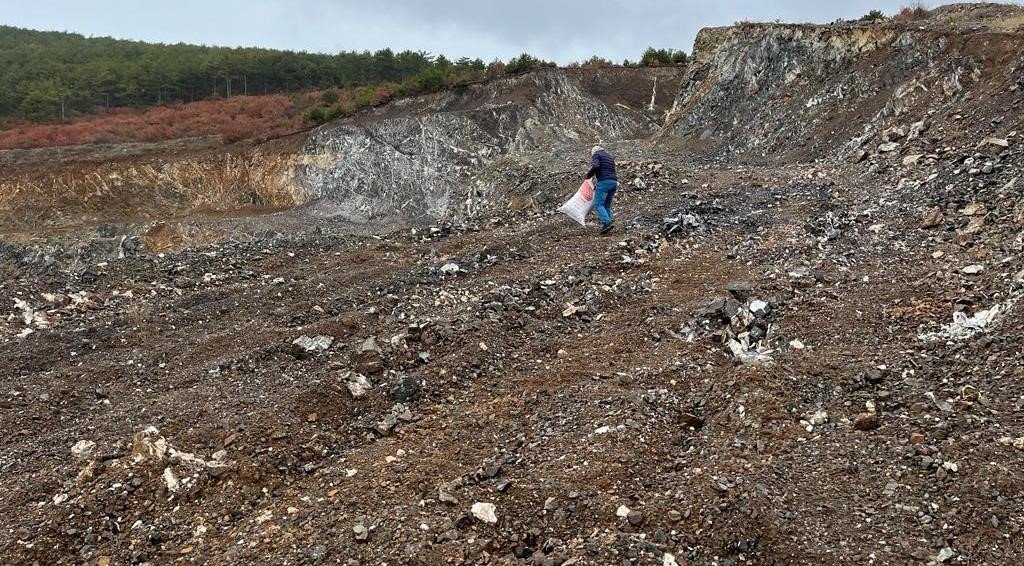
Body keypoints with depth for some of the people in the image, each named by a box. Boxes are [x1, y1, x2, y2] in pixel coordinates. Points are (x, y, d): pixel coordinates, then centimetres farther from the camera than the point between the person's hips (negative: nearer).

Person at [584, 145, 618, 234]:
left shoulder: (596, 154, 6)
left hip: (604, 181, -8)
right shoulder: (610, 156, 29)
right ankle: (609, 220, 3)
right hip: (614, 182, 8)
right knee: (607, 205, 13)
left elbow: (595, 166, -14)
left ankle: (607, 223, -26)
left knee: (598, 204, -10)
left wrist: (588, 175, 1)